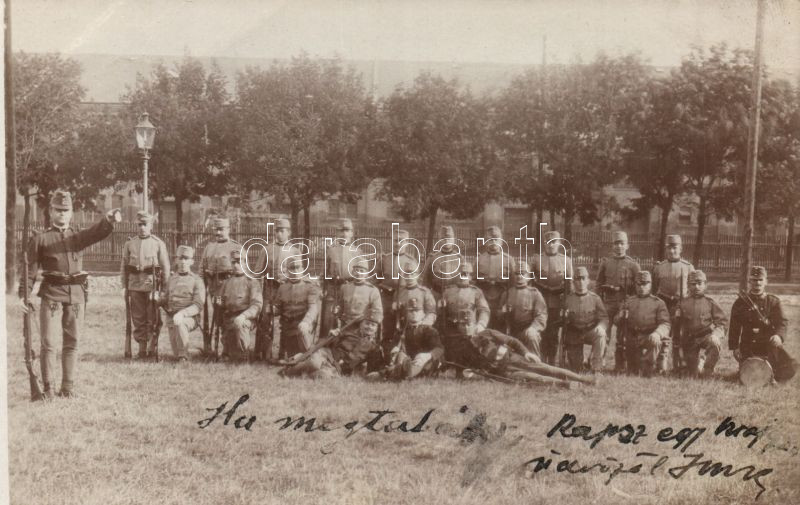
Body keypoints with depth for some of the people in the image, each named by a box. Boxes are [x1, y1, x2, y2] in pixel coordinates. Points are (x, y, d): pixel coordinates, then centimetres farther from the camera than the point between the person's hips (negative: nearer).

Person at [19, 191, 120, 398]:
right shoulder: (40, 239, 7)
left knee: (72, 342, 6)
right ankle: (47, 387, 6)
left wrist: (109, 219, -27)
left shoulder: (78, 237, 14)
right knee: (47, 342, -2)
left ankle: (67, 387, 14)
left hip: (76, 294, 3)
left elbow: (98, 232, -5)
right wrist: (24, 295, -6)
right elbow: (30, 269, 4)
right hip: (51, 293, -3)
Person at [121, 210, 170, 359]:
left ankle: (153, 349, 10)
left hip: (152, 285, -2)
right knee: (138, 319, 6)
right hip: (135, 286, 2)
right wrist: (124, 286, 5)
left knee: (153, 319, 1)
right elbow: (124, 267, 10)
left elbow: (165, 267, 2)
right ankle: (142, 348, 14)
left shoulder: (159, 244, 2)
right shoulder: (129, 244, 8)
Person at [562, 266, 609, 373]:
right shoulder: (568, 299, -2)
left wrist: (600, 327, -28)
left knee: (600, 333, -36)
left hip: (590, 332, 0)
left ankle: (596, 369, -28)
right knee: (575, 369, 1)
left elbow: (604, 318, -7)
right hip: (573, 335, 0)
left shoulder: (595, 298, -2)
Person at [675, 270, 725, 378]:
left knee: (715, 342, -36)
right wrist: (678, 343, 7)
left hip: (707, 336, -1)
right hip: (689, 340, 1)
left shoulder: (710, 302, 0)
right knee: (694, 373, -3)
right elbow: (676, 324, 10)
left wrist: (716, 333, -21)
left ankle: (706, 373, -20)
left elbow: (722, 322, -2)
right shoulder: (684, 303, 3)